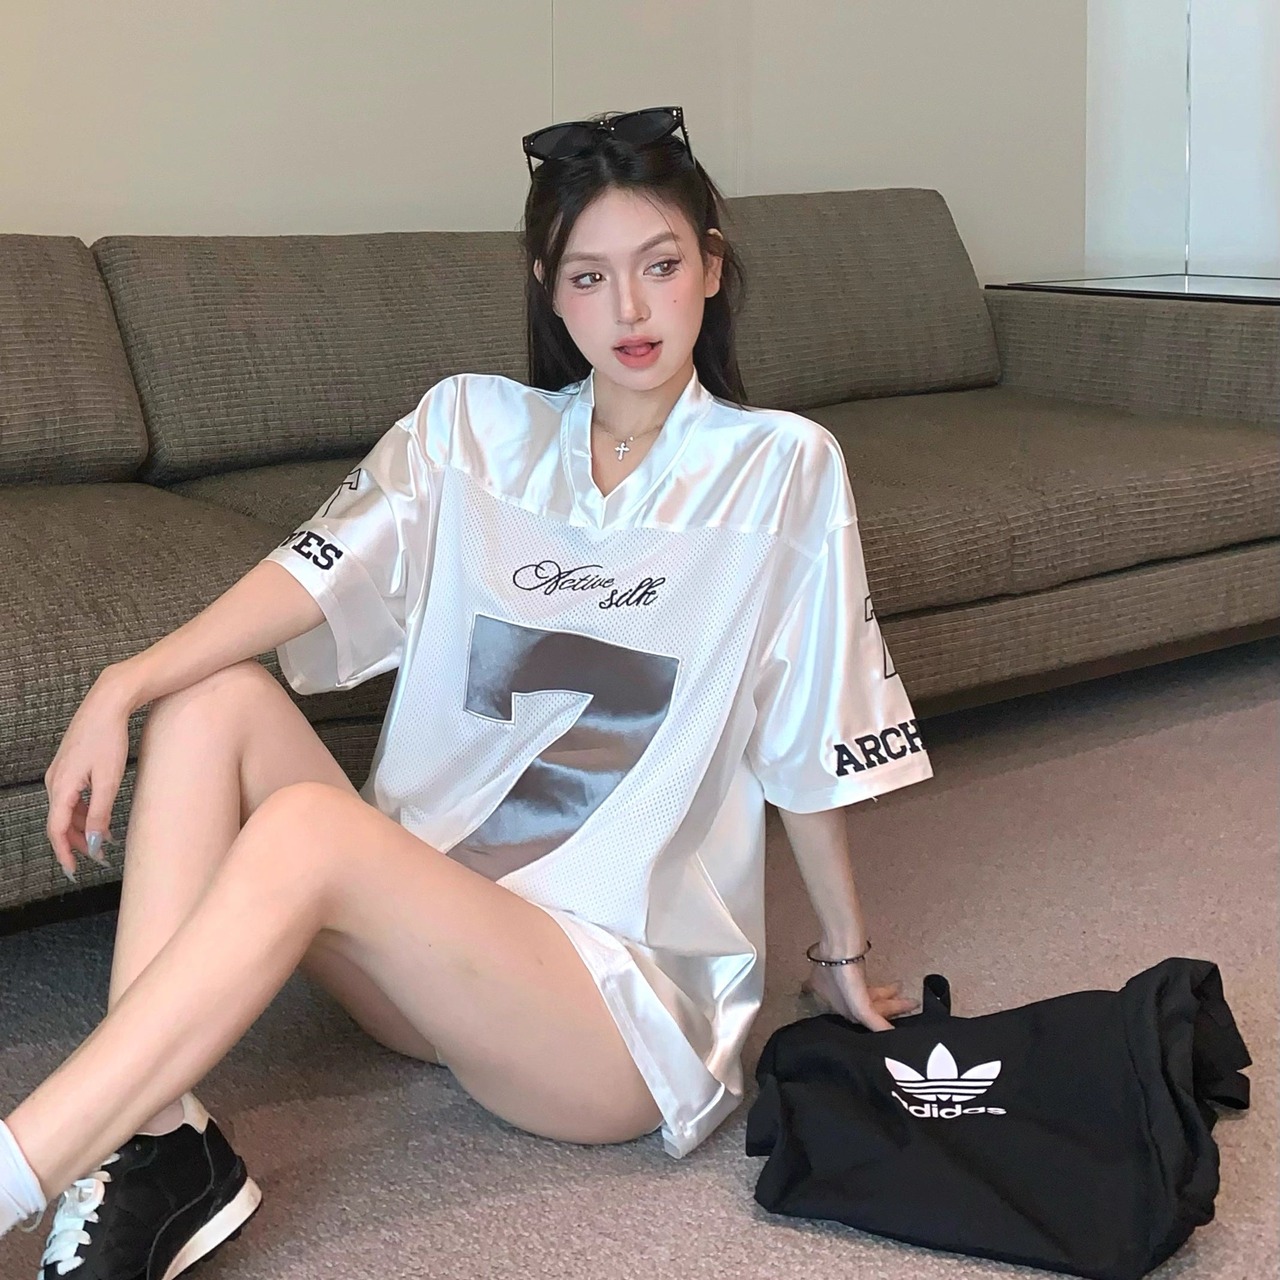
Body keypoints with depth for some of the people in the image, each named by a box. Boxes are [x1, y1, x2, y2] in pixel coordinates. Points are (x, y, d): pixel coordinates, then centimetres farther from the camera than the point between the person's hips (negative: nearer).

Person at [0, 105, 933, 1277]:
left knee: (304, 826, -28)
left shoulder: (780, 468, -5)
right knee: (214, 703, -14)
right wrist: (121, 688, -24)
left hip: (626, 997, -4)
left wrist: (846, 956, 8)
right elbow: (318, 574, -10)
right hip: (433, 933, 5)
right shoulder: (470, 426, 6)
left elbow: (808, 746, -1)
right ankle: (157, 1143, -22)